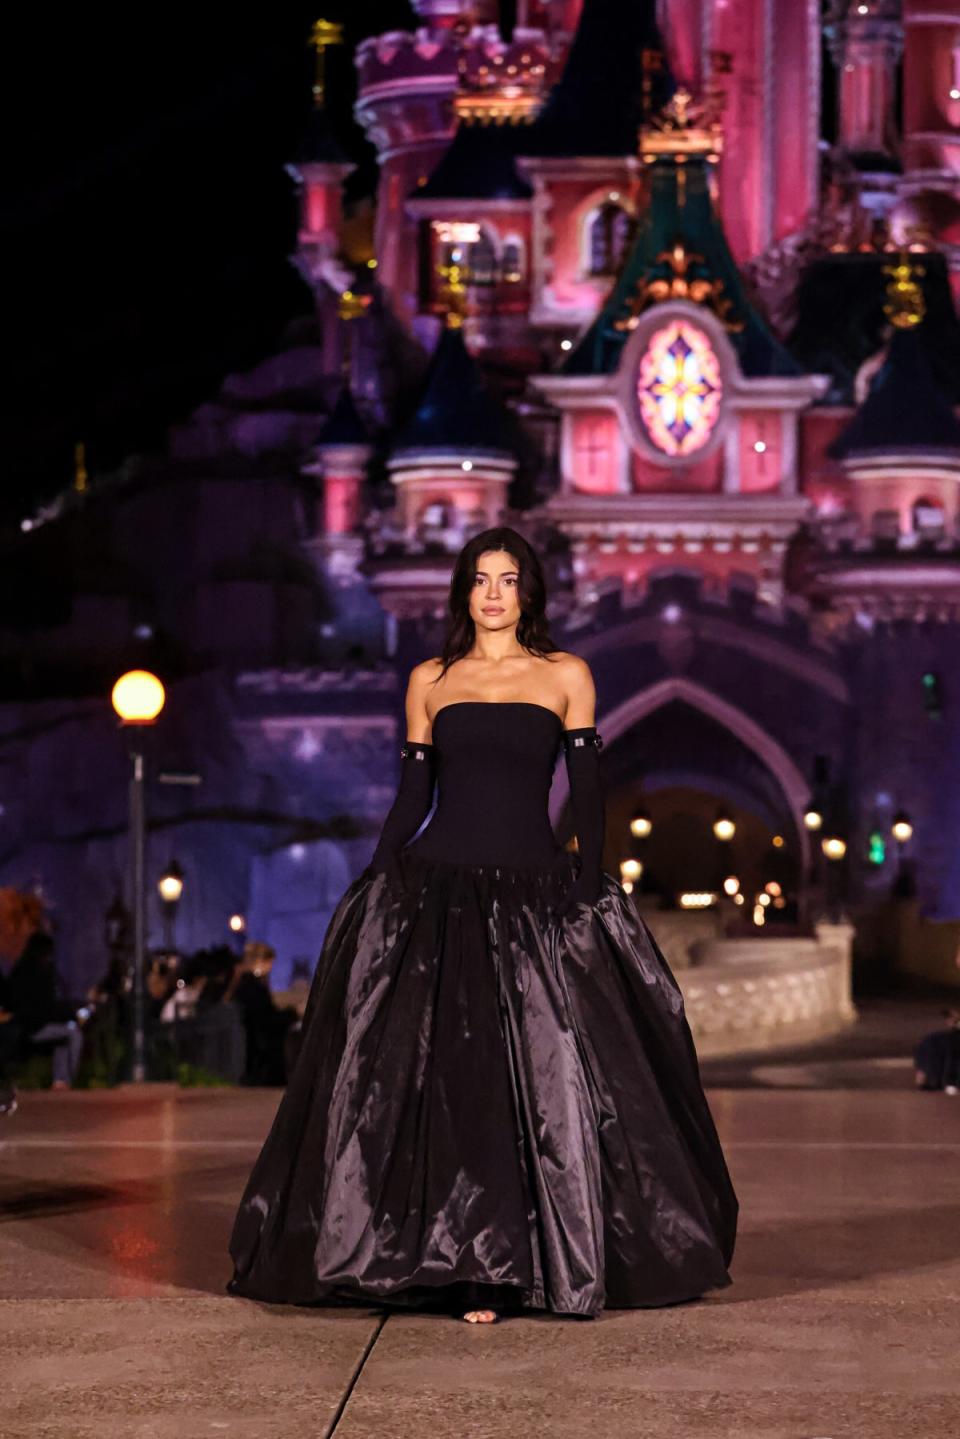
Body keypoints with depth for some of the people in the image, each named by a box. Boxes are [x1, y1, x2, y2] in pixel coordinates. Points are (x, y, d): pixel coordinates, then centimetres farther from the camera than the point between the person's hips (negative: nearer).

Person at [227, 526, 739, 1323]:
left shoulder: (567, 676, 5)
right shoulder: (430, 681, 10)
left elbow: (587, 794, 2)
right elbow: (411, 796, 11)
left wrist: (589, 896, -6)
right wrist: (373, 891, 6)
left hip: (533, 896, -1)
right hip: (438, 890, 1)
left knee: (541, 1071, -3)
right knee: (439, 1072, -2)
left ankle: (514, 1261, 6)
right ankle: (464, 1261, 5)